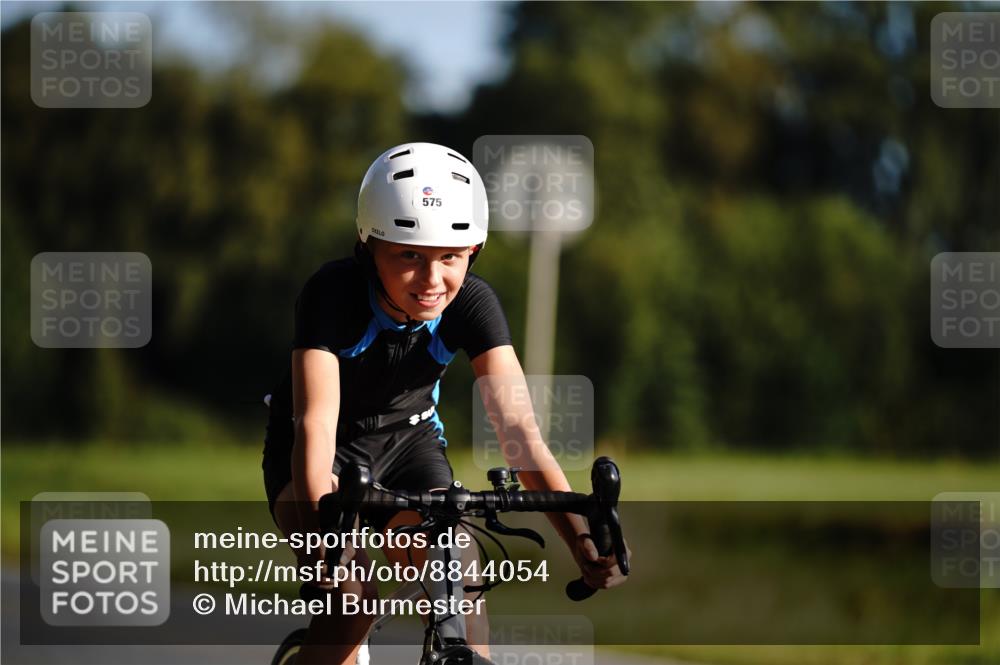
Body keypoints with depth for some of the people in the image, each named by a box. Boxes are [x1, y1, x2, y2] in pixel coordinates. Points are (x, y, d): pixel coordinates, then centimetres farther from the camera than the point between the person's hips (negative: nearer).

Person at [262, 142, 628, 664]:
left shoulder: (472, 304, -22)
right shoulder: (334, 293, -30)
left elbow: (520, 430, -29)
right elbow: (316, 421, -40)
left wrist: (581, 537, -44)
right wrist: (320, 530, -58)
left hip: (408, 442, 3)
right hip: (333, 449, -3)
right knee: (350, 596, -28)